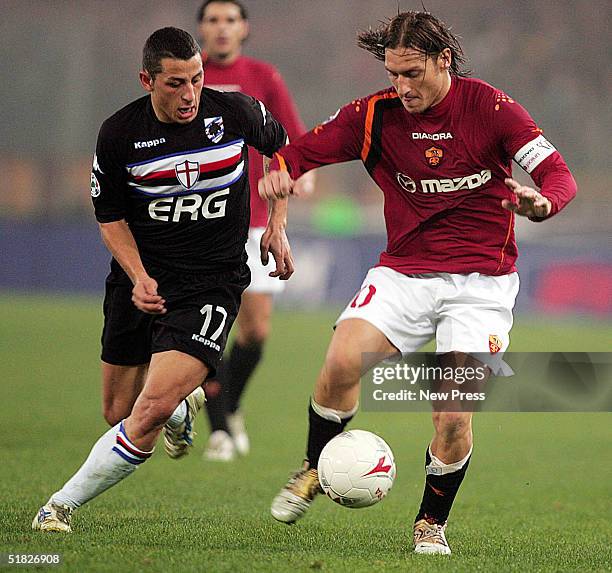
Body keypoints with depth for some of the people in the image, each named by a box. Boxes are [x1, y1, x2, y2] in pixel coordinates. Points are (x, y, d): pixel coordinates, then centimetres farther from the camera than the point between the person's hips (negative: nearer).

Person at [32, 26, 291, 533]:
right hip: (140, 279, 3)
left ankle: (63, 505, -8)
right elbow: (110, 217, 5)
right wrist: (139, 278, -10)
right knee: (119, 413, 11)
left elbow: (283, 149, 15)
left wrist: (277, 226, 8)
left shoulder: (236, 112, -8)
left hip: (212, 281, -2)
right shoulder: (119, 134, -8)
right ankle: (180, 414, 47)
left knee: (153, 409, -20)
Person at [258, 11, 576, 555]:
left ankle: (431, 523, 14)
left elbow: (559, 175, -13)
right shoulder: (375, 114, -4)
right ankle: (314, 469, 4)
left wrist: (541, 201, -37)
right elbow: (300, 151, 1)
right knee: (343, 362, -23)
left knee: (454, 418, -12)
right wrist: (279, 171, -23)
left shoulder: (491, 108, -10)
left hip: (481, 281, -2)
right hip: (403, 272, 2)